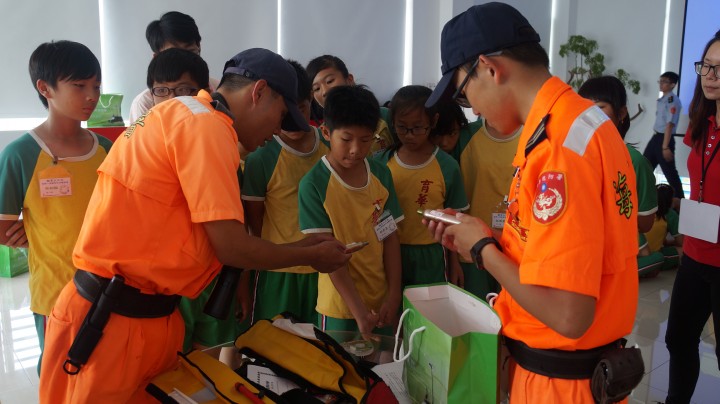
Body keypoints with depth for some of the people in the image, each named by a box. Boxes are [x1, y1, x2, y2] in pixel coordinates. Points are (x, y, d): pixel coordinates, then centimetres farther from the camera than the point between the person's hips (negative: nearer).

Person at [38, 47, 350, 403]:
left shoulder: (185, 117, 13)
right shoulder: (206, 124, -16)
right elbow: (232, 247, -17)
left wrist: (300, 247, 14)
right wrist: (312, 256, -2)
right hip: (112, 320, -9)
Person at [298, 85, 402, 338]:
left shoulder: (381, 175, 0)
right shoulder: (313, 184, -13)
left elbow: (390, 238, 2)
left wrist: (394, 295, -2)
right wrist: (358, 309, -17)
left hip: (381, 301, 4)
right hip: (340, 307, -4)